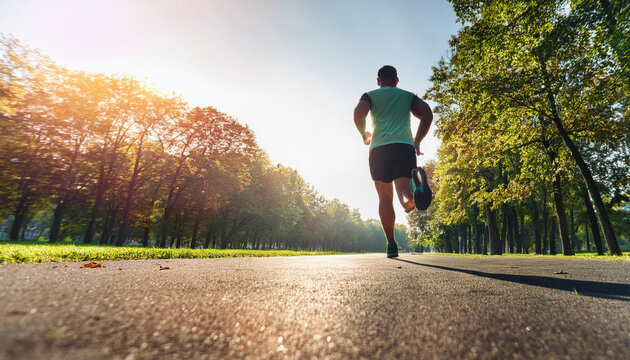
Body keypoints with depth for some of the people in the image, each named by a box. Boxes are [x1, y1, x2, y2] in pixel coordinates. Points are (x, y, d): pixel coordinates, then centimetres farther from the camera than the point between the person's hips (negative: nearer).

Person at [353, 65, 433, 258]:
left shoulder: (371, 95, 18)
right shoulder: (408, 96, 24)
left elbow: (358, 113, -3)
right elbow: (427, 114, 8)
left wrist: (363, 134, 14)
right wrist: (417, 141, 17)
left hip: (379, 148, 0)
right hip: (405, 146, 1)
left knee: (385, 198, 7)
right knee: (407, 202, -8)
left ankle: (391, 244, 4)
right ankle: (416, 180, -41)